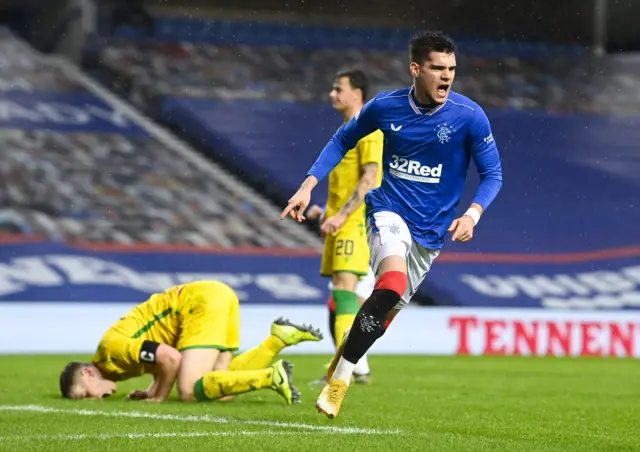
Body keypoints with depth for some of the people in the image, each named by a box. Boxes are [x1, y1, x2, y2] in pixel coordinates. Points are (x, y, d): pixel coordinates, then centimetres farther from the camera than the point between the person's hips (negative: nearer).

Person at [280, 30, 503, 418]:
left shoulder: (470, 117, -10)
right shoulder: (385, 107, -6)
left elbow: (492, 174, -2)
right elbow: (343, 141, 12)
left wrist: (472, 213, -20)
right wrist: (308, 186, 3)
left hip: (431, 231, 2)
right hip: (389, 212, -2)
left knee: (384, 315, 8)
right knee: (393, 283, -31)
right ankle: (340, 377, -20)